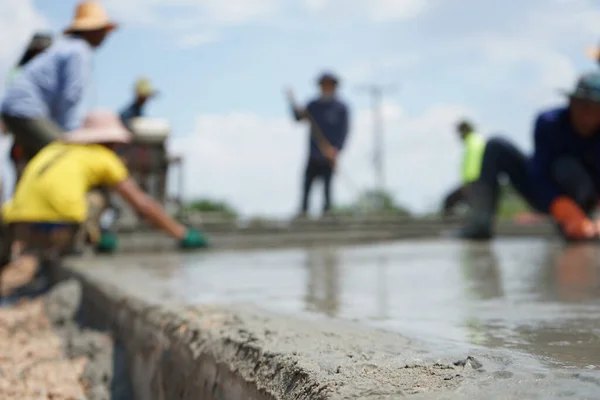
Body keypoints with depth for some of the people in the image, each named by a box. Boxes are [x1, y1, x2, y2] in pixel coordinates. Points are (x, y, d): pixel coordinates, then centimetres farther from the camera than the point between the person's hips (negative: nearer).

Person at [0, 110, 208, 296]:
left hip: (18, 221, 7)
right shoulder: (105, 157, 14)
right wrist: (183, 235, 20)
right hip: (60, 226, -7)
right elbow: (143, 204, 13)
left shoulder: (55, 148, 29)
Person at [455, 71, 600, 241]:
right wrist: (573, 217, -43)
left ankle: (571, 228, -11)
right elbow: (541, 176, -29)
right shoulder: (548, 122, -22)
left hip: (584, 198, -1)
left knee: (567, 167, -34)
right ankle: (480, 223, -30)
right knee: (497, 146, -20)